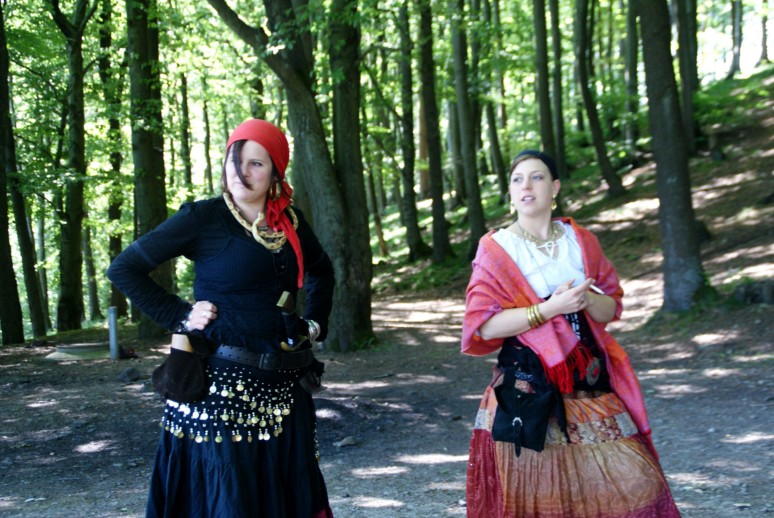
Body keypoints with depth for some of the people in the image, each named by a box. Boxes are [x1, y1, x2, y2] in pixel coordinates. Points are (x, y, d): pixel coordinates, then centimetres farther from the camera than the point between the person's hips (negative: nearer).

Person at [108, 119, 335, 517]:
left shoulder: (290, 221, 8)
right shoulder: (203, 218, -7)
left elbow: (322, 271, 28)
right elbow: (124, 269, -5)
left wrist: (315, 323, 14)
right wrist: (179, 316, -10)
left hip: (284, 387, 5)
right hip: (221, 385, -5)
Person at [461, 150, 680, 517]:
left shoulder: (580, 241, 11)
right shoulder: (496, 249, -1)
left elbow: (612, 308, 12)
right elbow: (482, 324, -9)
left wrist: (587, 300, -11)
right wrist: (549, 308, -17)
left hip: (589, 383, 4)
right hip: (527, 390, -4)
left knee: (630, 484, -3)